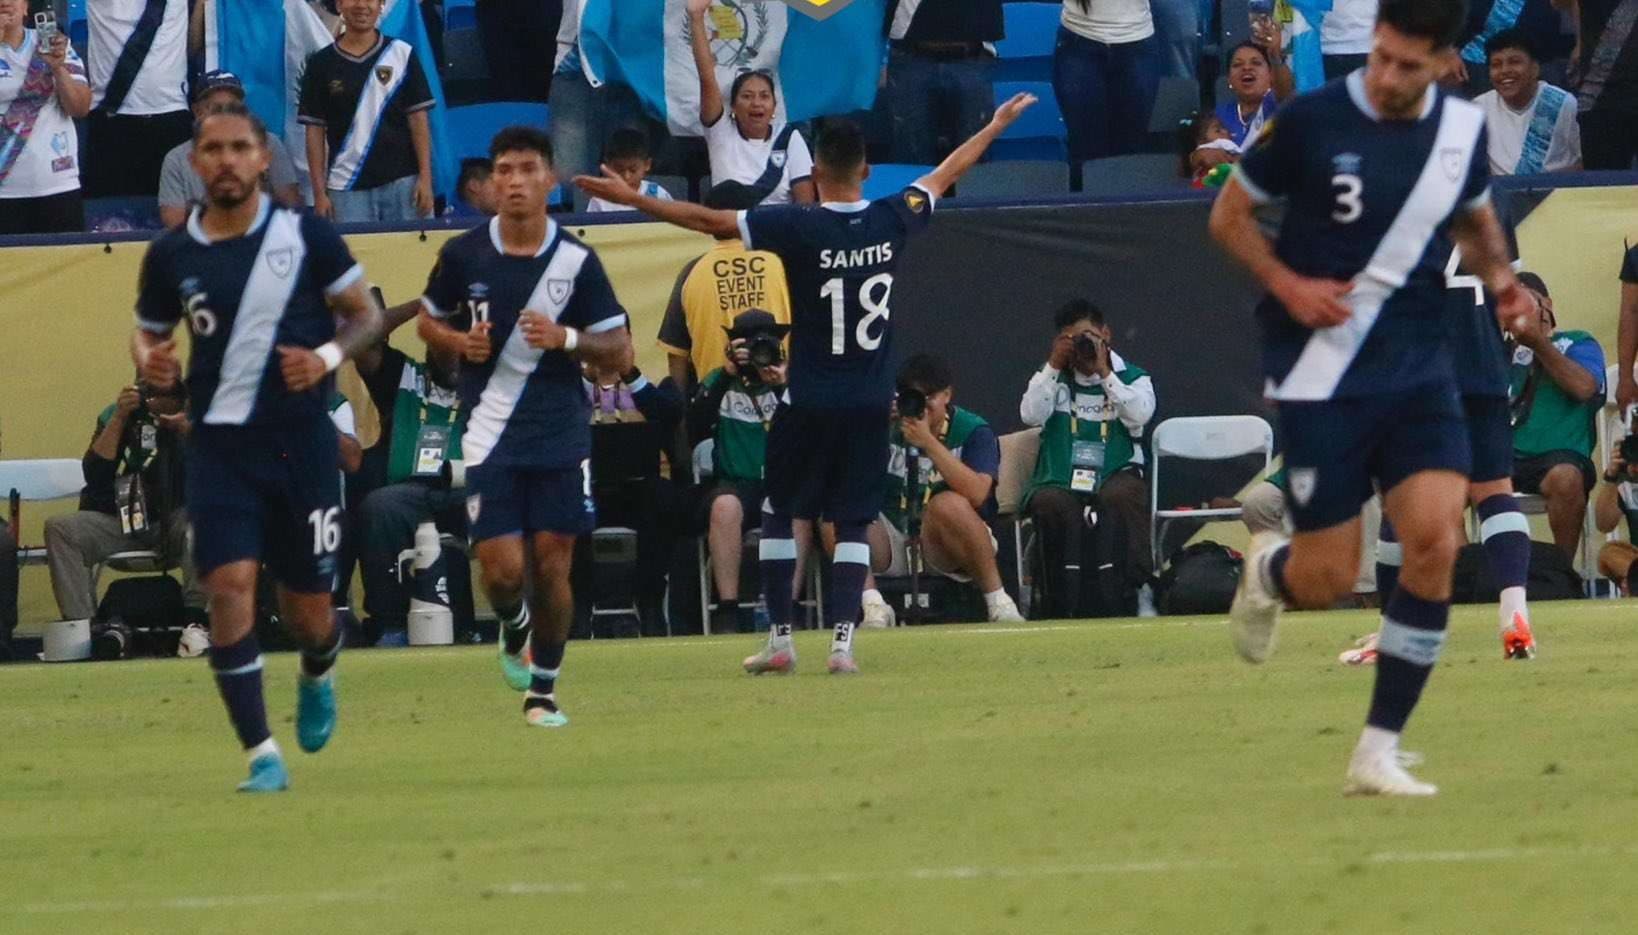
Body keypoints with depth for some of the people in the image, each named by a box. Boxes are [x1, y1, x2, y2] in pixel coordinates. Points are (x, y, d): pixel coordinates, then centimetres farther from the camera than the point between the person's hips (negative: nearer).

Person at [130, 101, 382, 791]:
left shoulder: (306, 236, -3)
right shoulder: (171, 256, 1)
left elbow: (365, 315, 5)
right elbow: (148, 333, 16)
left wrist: (328, 357, -14)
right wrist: (149, 361, -8)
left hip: (302, 442, 0)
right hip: (220, 445, 1)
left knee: (306, 612, 8)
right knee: (229, 586, -17)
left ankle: (318, 677, 45)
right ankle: (261, 756, -14)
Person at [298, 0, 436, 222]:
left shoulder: (402, 54, 5)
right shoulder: (321, 64, 6)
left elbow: (418, 120, 4)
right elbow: (315, 131, 6)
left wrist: (425, 178, -4)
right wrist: (319, 193, 0)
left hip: (402, 184, 0)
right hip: (347, 190, 0)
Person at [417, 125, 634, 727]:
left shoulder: (576, 261, -2)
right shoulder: (464, 255, -1)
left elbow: (619, 354, 2)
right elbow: (428, 322, 16)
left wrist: (566, 338, -16)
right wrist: (459, 342, -6)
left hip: (562, 433, 0)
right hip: (491, 434, 0)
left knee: (552, 564, -1)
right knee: (502, 569, -9)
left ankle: (543, 688, 16)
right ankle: (515, 632, 26)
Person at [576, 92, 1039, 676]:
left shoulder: (799, 228, -14)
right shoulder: (891, 221, -3)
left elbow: (711, 221, -15)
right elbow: (946, 174, 13)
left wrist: (631, 198, -9)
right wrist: (997, 125, 29)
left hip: (809, 403, -3)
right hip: (871, 404, 3)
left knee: (782, 513, 12)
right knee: (853, 522, 7)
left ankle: (780, 639, 11)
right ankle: (843, 643, -1)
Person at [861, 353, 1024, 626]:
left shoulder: (974, 432, -5)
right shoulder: (887, 427, 5)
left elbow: (977, 494, -24)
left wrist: (928, 443, -28)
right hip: (893, 539, 3)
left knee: (948, 505, -36)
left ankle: (997, 601, -23)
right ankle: (873, 608, -29)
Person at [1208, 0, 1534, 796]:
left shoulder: (1462, 129, 1)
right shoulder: (1312, 122, -11)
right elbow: (1229, 216, 0)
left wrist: (1498, 277, -1)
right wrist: (1287, 284, -16)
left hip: (1419, 371, 3)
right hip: (1321, 377, -3)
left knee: (1435, 540, -15)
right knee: (1326, 583, -2)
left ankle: (1378, 753, -4)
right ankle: (1269, 570, 39)